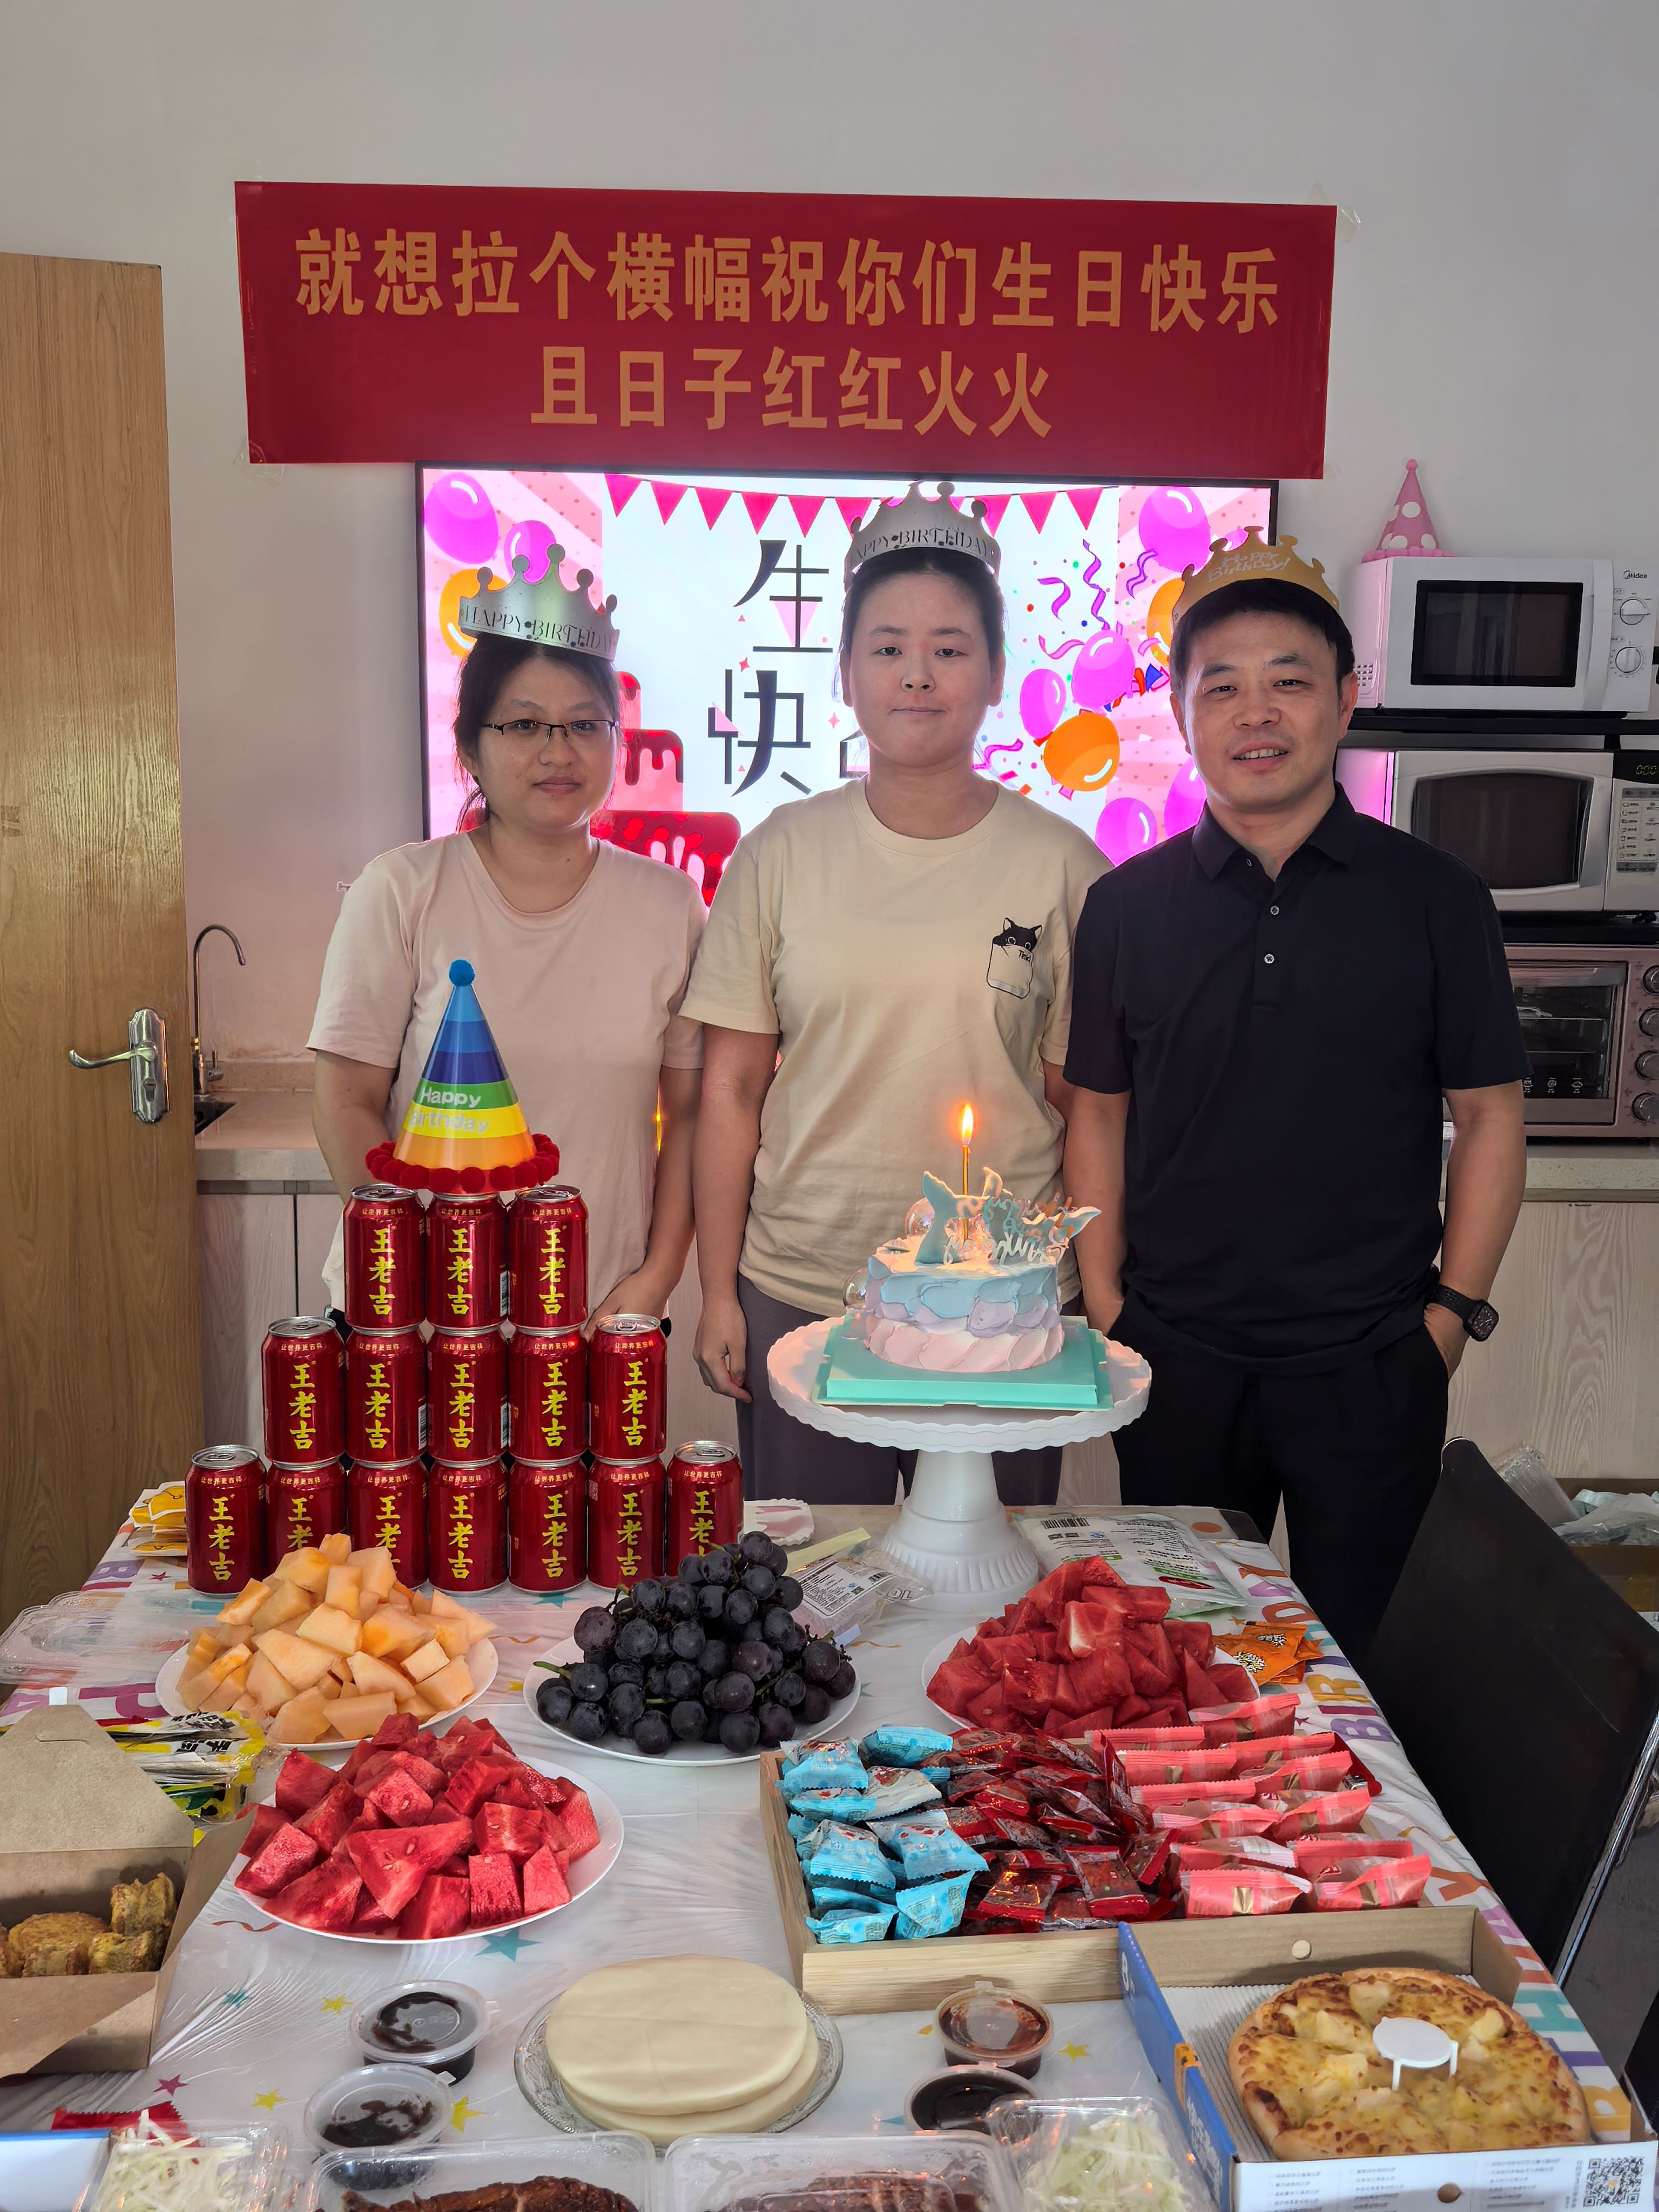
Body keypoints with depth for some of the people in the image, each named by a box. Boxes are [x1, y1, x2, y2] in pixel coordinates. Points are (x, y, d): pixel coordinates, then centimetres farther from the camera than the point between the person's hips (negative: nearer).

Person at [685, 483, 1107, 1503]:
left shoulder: (1062, 865, -1)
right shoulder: (780, 855, 0)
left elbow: (1082, 1103, 3)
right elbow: (732, 1090, 3)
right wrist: (718, 1294, 2)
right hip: (798, 1293, 1)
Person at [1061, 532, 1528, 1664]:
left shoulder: (1436, 898, -2)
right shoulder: (1128, 905, 2)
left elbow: (1490, 1116, 2)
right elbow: (1101, 1112, 7)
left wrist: (1452, 1311, -3)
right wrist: (1106, 1306, 1)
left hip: (1369, 1368, -1)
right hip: (1175, 1360, 1)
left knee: (1341, 1654, 13)